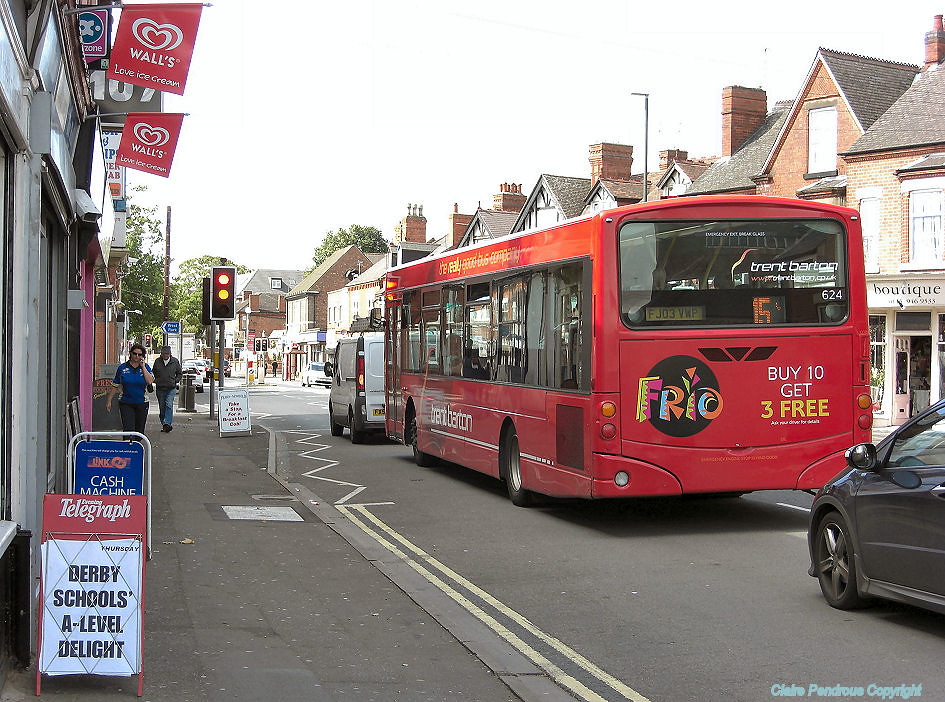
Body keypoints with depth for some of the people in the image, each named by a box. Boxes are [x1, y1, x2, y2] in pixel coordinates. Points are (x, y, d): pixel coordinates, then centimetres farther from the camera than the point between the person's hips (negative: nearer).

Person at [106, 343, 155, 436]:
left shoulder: (145, 367, 3)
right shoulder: (122, 368, 2)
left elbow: (150, 381, -15)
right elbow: (115, 385, 8)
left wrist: (142, 366, -11)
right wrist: (109, 400, 6)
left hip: (141, 403, 1)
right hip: (126, 403, -1)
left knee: (139, 431, 9)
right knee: (128, 430, -13)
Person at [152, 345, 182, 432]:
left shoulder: (175, 361, 2)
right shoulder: (157, 361, 4)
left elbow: (180, 373, 12)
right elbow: (154, 373, 17)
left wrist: (175, 381, -1)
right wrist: (156, 381, 5)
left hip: (171, 388, -2)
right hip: (160, 388, 2)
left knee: (169, 405, -18)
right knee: (161, 408, 6)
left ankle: (167, 423, -23)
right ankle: (163, 424, 16)